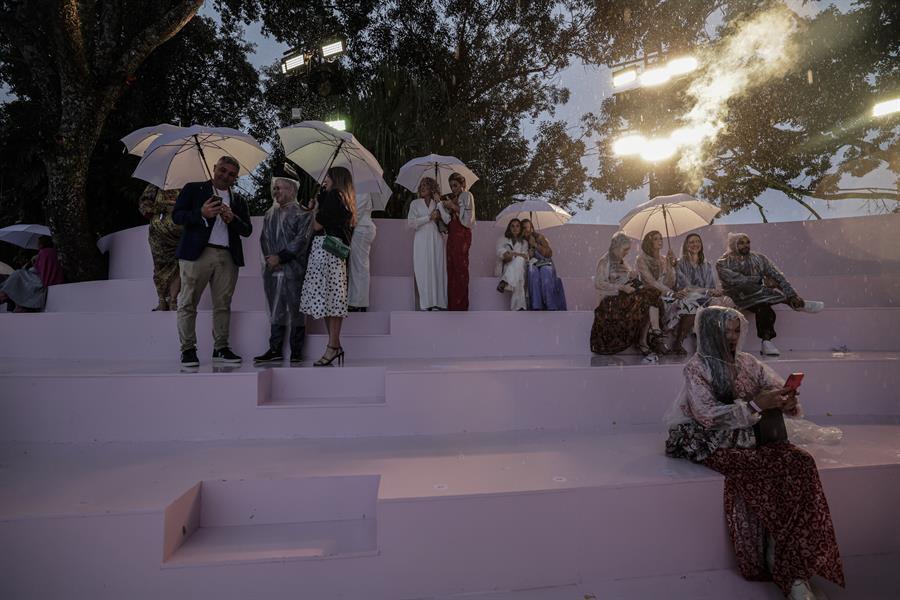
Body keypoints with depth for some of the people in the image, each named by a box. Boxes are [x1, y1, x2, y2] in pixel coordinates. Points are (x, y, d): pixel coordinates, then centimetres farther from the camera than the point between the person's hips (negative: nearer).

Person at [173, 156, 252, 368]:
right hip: (197, 253, -2)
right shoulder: (193, 189, 12)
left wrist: (232, 218, -6)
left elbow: (247, 230, 13)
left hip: (227, 257, 3)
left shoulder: (238, 200, 19)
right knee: (188, 303, -3)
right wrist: (201, 214, -13)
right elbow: (176, 216, 3)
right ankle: (188, 350, 4)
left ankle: (221, 348, 12)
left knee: (223, 304, 4)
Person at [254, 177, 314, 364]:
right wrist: (270, 259, -3)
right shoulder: (270, 213, 18)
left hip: (294, 270, -5)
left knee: (296, 312, 0)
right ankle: (275, 350, 15)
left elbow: (301, 240, -9)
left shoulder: (303, 213, 0)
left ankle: (296, 352, 8)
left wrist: (280, 257, -13)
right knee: (276, 312, 9)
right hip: (272, 270, 5)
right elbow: (264, 239, 14)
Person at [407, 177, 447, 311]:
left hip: (436, 239, 1)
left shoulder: (438, 203, 13)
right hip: (421, 240, -1)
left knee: (437, 270, -4)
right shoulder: (415, 203, 11)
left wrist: (439, 203, -4)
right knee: (423, 271, -4)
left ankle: (438, 303, -1)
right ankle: (426, 304, -2)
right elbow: (410, 223, -3)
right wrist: (429, 218, -5)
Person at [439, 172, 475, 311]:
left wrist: (454, 207, -7)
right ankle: (452, 304, 5)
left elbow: (467, 217, -9)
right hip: (452, 235, 7)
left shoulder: (466, 195, 4)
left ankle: (461, 305, -5)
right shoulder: (452, 198, 22)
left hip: (462, 235, -7)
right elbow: (447, 220, 12)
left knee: (460, 268, -8)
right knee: (451, 268, 2)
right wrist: (440, 204, 3)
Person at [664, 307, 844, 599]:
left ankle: (793, 568, -18)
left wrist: (788, 401, -11)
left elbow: (780, 389, 13)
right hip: (717, 444, -5)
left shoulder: (747, 362, 13)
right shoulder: (696, 367, -5)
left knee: (801, 461, -23)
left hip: (752, 438, 5)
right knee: (763, 472, -31)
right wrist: (755, 405, -20)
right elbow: (708, 415, -14)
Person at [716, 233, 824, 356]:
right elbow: (734, 280, -21)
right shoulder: (722, 264, -5)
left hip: (759, 297, 4)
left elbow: (777, 276, -2)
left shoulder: (758, 258, 6)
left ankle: (767, 342, -19)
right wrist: (762, 279, -19)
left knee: (763, 307, -27)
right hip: (739, 299, -4)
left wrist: (791, 294, -15)